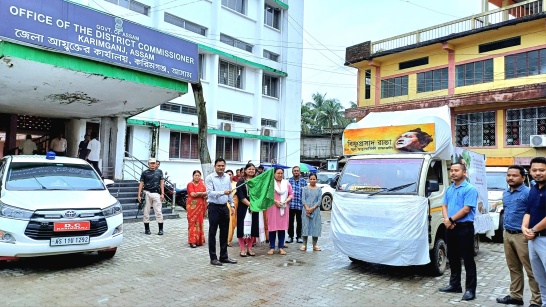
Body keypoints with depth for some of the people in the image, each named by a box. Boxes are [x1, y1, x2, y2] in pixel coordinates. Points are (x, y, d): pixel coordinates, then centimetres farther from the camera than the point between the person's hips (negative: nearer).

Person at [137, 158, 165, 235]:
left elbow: (161, 183, 7)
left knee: (158, 212, -1)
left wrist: (162, 194, -1)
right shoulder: (144, 173, 5)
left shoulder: (159, 172, 8)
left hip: (156, 193, 0)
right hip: (147, 193, 0)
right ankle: (147, 229, 17)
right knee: (146, 212, 6)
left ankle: (161, 229, 4)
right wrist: (139, 195, -3)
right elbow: (141, 184, 4)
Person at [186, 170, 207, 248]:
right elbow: (192, 194, -13)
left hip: (201, 206, 4)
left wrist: (197, 193, -12)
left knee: (200, 222, 6)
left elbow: (206, 193, 2)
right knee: (193, 222, -6)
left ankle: (199, 240, 14)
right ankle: (192, 241, -4)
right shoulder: (190, 184, 0)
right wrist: (202, 193, -5)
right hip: (192, 206, -4)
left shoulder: (202, 184, 11)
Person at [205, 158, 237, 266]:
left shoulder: (227, 177, 9)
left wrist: (232, 205, 11)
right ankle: (213, 258, 10)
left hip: (224, 207, 6)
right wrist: (223, 192, -30)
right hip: (214, 207, -6)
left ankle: (224, 257, 21)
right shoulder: (209, 178, -9)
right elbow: (209, 193, -20)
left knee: (224, 233, 11)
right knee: (212, 233, 2)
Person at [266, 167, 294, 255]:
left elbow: (291, 194, 9)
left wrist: (286, 201, -7)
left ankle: (281, 247, 10)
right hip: (272, 208, -3)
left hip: (284, 208, 3)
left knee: (282, 227, 3)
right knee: (272, 227, -2)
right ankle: (272, 248, 6)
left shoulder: (287, 183, 12)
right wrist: (275, 201, -15)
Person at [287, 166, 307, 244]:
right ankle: (290, 236, 16)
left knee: (299, 221, 7)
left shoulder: (303, 181, 7)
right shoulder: (289, 181, 5)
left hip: (300, 205, 0)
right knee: (290, 221, 5)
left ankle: (299, 236, 18)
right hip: (291, 204, 0)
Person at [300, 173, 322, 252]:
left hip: (315, 210, 1)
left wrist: (312, 208, -12)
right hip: (306, 209, -1)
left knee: (315, 226, 1)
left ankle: (314, 245, 9)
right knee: (305, 226, -2)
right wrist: (307, 208, -14)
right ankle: (304, 245, 5)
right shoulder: (305, 188, 7)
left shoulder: (319, 189, 8)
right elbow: (303, 199, 0)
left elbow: (319, 201, 0)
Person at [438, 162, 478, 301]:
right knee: (452, 257, 15)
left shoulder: (470, 189, -10)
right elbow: (444, 205, 11)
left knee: (468, 259, -1)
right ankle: (454, 284, 27)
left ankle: (470, 289, 6)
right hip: (450, 228, 8)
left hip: (464, 228, -8)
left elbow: (466, 209, -17)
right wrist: (446, 219, -8)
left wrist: (451, 220, -12)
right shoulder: (449, 189, 14)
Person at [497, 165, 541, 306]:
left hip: (522, 236, -7)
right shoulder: (505, 193, 13)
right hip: (507, 235, 8)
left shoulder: (527, 193, -12)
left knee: (531, 270, 0)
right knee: (513, 268, 16)